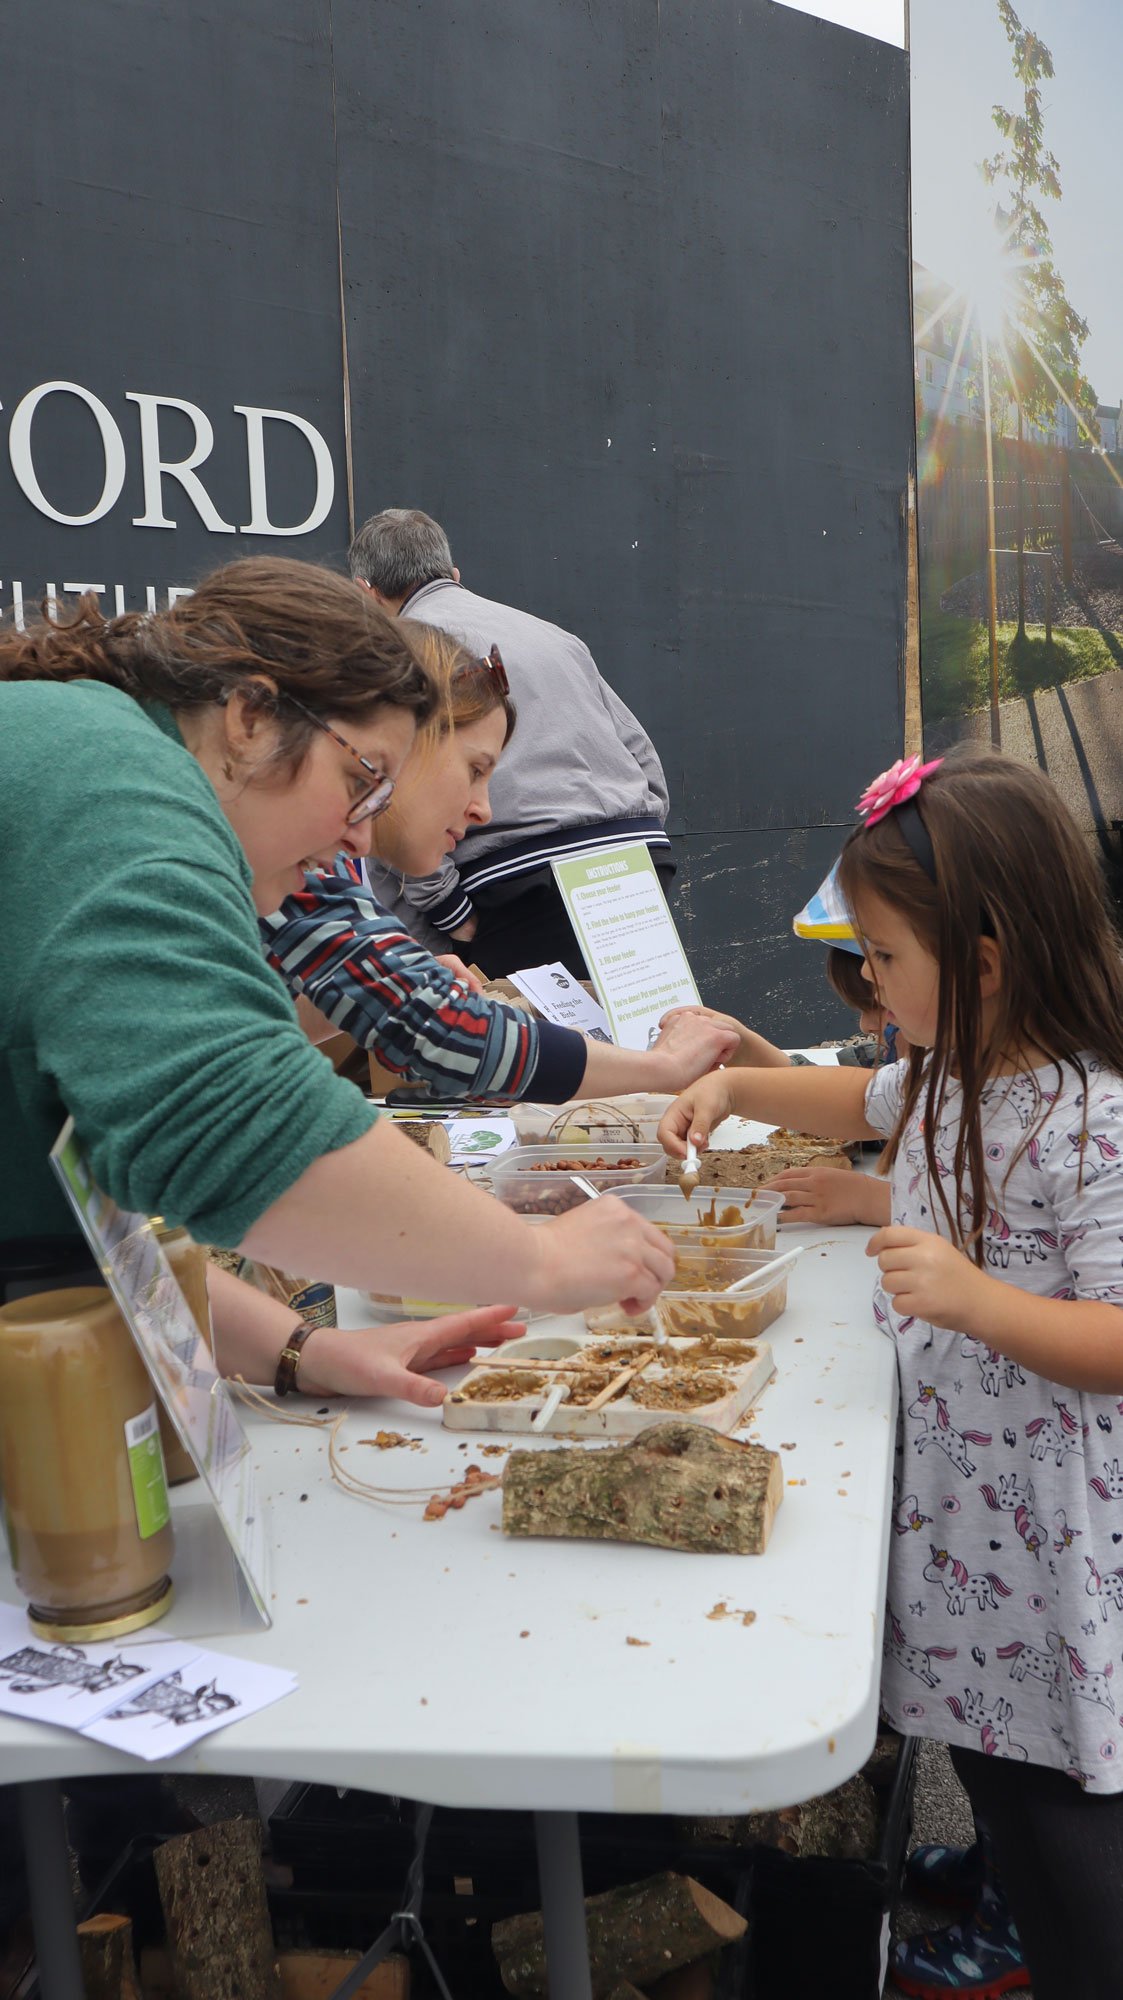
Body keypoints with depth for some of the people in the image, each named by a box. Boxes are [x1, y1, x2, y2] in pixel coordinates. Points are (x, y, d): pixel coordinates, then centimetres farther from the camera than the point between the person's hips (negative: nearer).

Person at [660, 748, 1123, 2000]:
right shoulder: (955, 1070, 2)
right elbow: (873, 1103, 24)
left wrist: (974, 1297, -37)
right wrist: (735, 1085, 14)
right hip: (962, 1493, 9)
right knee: (995, 1766, 25)